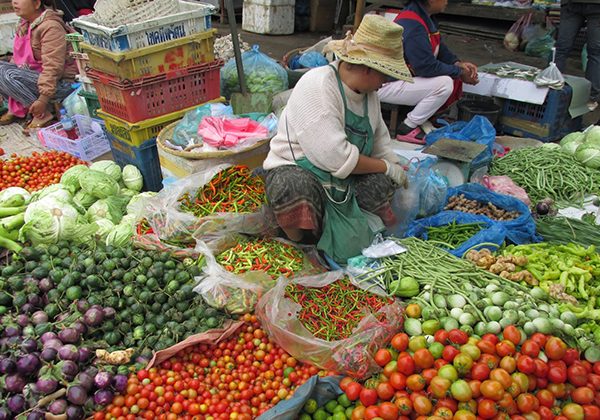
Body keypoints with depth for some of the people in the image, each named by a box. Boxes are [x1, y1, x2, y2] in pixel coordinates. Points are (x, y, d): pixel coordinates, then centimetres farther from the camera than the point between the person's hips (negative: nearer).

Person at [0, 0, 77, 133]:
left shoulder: (51, 27, -20)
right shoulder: (24, 24, 9)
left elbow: (53, 67, -27)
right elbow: (18, 57, 17)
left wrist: (43, 99, -30)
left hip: (59, 82, -9)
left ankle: (43, 114, -15)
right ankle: (16, 108, 5)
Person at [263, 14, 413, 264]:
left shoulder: (369, 94, 6)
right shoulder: (318, 86, -20)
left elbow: (381, 146, 16)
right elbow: (336, 158, -27)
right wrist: (387, 167, -15)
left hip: (345, 179, 8)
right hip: (294, 171, -7)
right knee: (295, 187, -39)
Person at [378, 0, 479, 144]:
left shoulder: (423, 16, 6)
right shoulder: (412, 25, -25)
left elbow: (438, 47, 16)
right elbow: (426, 67, -27)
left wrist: (458, 63, -1)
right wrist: (459, 72, -15)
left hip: (404, 77, 10)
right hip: (386, 85, -10)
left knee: (454, 79, 6)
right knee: (444, 84, -23)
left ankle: (422, 121, 8)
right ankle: (407, 128, -9)